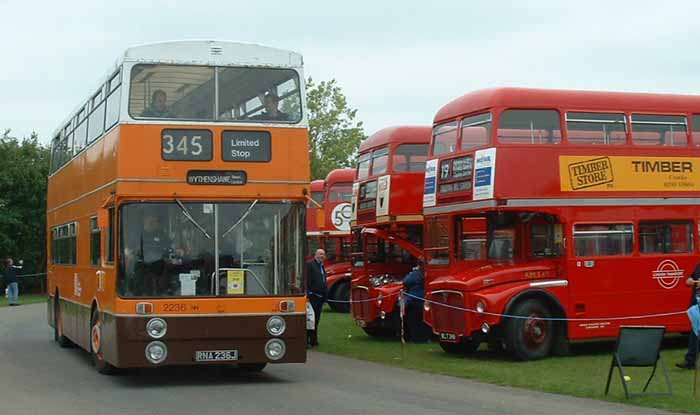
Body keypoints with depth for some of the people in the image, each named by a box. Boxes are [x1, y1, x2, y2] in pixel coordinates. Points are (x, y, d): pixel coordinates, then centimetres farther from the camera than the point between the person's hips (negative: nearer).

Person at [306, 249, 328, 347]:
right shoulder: (309, 264, -7)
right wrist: (308, 293, -22)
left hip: (320, 297, 9)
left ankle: (313, 340, 17)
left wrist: (325, 294, 16)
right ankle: (308, 340, -11)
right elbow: (307, 280, -15)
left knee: (316, 319, 12)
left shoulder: (321, 266, 21)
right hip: (313, 296, -9)